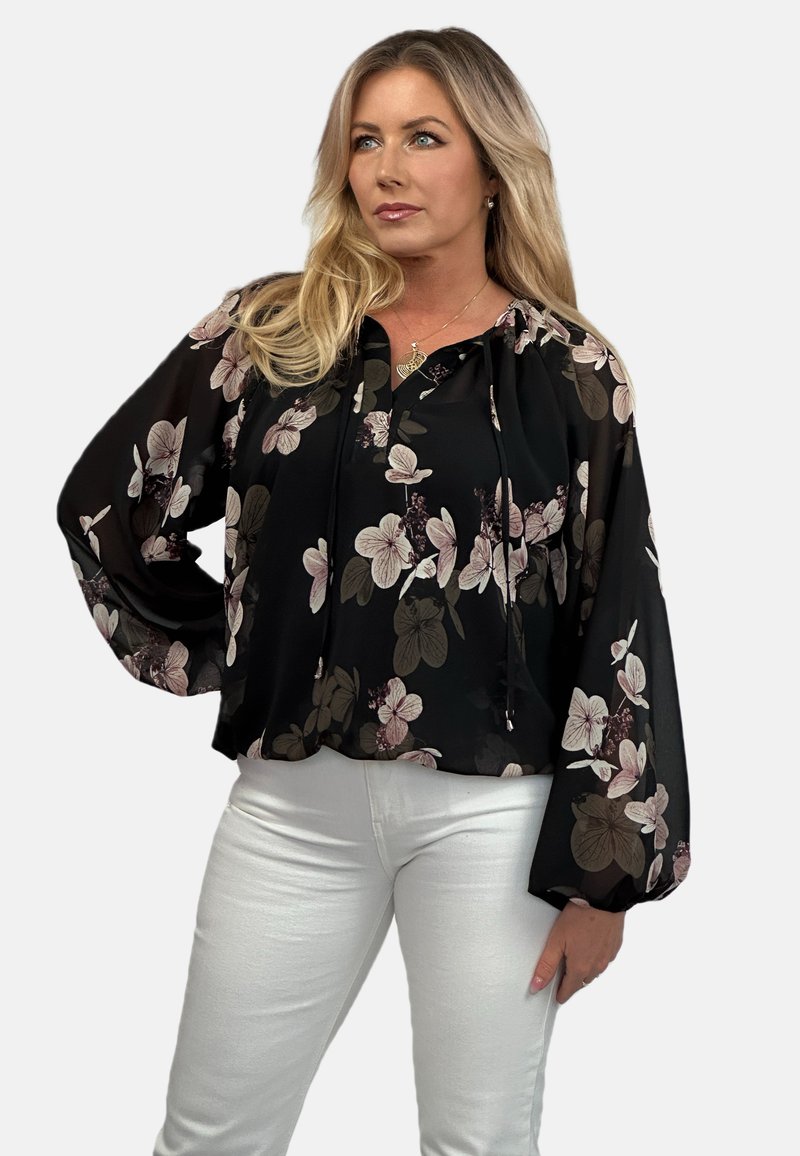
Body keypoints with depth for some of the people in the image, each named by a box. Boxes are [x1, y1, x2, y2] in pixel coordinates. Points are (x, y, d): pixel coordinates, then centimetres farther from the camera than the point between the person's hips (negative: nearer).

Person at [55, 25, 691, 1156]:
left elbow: (621, 630, -2)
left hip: (494, 810, -2)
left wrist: (602, 875, -4)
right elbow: (108, 501, 13)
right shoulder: (269, 332, 3)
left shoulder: (571, 373, -2)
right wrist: (212, 653, 9)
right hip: (293, 800, 2)